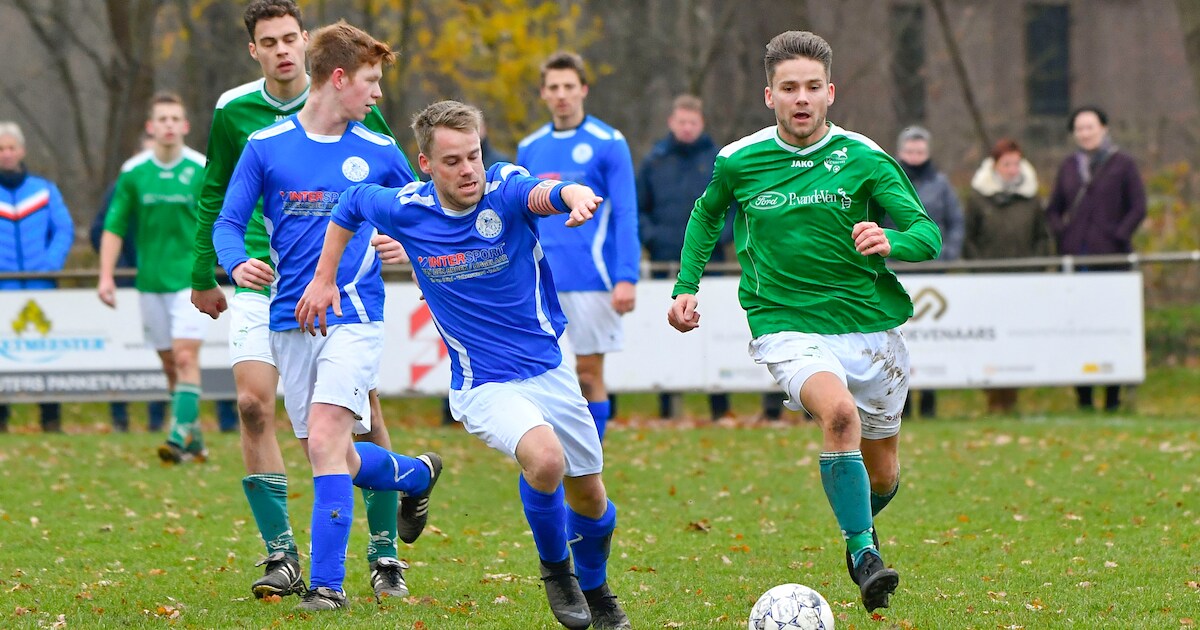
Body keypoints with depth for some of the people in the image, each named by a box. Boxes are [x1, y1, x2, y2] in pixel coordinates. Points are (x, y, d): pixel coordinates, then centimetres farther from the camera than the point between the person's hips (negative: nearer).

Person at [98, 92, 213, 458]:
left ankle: (181, 434, -20)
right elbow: (114, 226, 7)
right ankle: (194, 436, 19)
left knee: (185, 357, -15)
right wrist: (106, 276, 0)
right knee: (170, 363, 7)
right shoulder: (133, 172, 2)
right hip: (150, 280, 3)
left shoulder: (203, 170, -3)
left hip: (192, 278, -3)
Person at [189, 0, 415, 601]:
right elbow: (215, 195, 15)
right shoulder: (234, 111, 3)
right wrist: (204, 275, 19)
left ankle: (384, 554, 8)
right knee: (253, 404, -12)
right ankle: (280, 555, -4)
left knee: (362, 407, -4)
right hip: (261, 280, 1)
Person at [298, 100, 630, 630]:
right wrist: (324, 278, 13)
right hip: (484, 385, -2)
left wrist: (572, 195, -63)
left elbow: (540, 193, -40)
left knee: (589, 498, 12)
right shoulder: (406, 210, -10)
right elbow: (352, 201, 12)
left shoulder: (504, 189, -15)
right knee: (545, 458, -31)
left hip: (549, 371, 2)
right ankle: (554, 568, -3)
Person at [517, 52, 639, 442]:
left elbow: (626, 216, -6)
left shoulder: (608, 143, -3)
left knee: (589, 375, 2)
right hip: (537, 282, 4)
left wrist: (627, 277, -15)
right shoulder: (529, 148, 11)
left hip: (590, 279, -4)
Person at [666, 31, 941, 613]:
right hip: (788, 328, -2)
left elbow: (927, 232, -5)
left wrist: (891, 243, -27)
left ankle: (860, 524, 49)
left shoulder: (863, 158, -4)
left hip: (871, 326, 2)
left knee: (882, 478, 12)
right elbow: (706, 215, 20)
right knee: (839, 411, -34)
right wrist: (686, 286, 11)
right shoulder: (739, 161, -1)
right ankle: (864, 553, -27)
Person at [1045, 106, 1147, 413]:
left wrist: (1119, 237, -9)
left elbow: (1138, 208, 1)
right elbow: (1053, 209, 21)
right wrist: (1061, 235, 4)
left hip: (1111, 256, -3)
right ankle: (1083, 395, 2)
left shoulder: (1123, 164, 5)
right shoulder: (1069, 166, 15)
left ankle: (1113, 396, 0)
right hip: (1074, 258, 3)